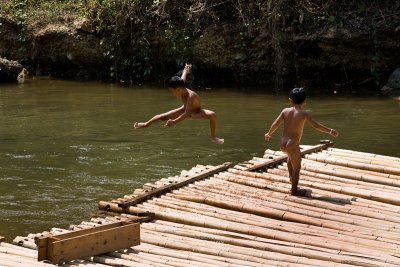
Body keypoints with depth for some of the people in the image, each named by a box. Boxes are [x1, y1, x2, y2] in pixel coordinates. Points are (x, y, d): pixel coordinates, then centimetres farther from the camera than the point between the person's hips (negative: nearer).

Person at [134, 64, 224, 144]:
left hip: (196, 112, -6)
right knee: (164, 116, 0)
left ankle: (213, 137, -22)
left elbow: (187, 114, -49)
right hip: (185, 109, 6)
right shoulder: (181, 87, -25)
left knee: (212, 115, -35)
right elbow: (183, 78, 0)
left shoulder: (191, 96, -44)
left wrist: (174, 122, -55)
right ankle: (146, 124, 23)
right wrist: (186, 70, 21)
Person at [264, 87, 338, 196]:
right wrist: (330, 131, 0)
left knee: (290, 155, 38)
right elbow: (316, 125, -11)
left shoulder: (285, 111, 0)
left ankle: (291, 176, 45)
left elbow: (275, 124, 1)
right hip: (293, 145, -5)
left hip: (283, 143, 5)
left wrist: (269, 134, 18)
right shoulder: (304, 113, -10)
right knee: (297, 167, 14)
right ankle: (294, 190, 23)